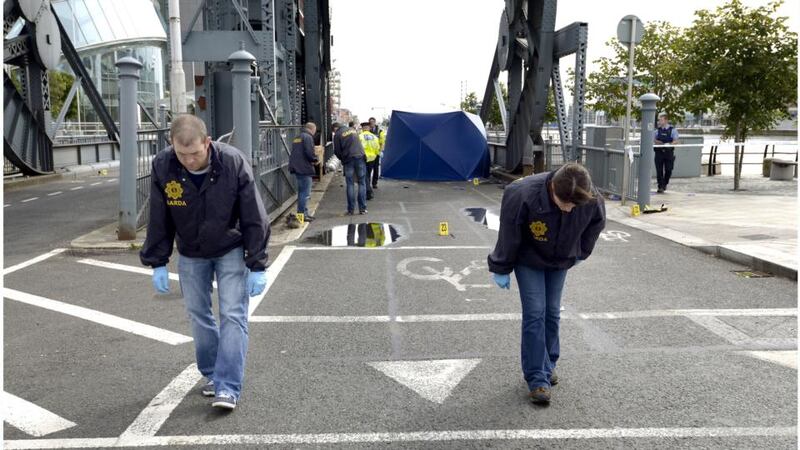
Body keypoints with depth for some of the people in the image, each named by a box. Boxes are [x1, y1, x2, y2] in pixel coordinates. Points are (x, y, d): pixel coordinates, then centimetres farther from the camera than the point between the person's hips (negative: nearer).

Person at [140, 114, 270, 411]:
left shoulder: (233, 163, -25)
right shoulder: (162, 166, -18)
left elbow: (254, 219, -18)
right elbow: (158, 221, -5)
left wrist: (257, 266, -17)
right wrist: (158, 263, -3)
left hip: (231, 251, -3)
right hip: (190, 255, 3)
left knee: (233, 316, -8)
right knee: (198, 316, 9)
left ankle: (227, 387, -4)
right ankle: (212, 374, 27)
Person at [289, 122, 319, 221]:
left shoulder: (297, 138, 19)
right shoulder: (308, 137, -10)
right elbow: (309, 153, -20)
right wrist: (316, 159, -1)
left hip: (297, 167, 9)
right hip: (304, 168, -9)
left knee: (302, 191, 16)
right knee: (305, 192, -6)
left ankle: (304, 213, 23)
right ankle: (302, 214, -6)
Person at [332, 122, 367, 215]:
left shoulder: (337, 135, 1)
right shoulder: (352, 130, 16)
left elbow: (337, 151, 1)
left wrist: (342, 159, 18)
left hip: (348, 159, -3)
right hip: (360, 157, 3)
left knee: (350, 184, 4)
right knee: (362, 183, 7)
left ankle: (350, 210, 3)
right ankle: (362, 208, 4)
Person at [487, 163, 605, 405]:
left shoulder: (592, 201, -28)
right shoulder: (524, 195, -37)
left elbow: (595, 225, -2)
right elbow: (509, 233, -21)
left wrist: (580, 253, 12)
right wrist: (501, 269, -8)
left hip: (560, 261, 3)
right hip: (529, 260, -3)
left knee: (552, 313, 9)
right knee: (534, 314, -8)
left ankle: (547, 366, 27)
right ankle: (537, 378, -1)